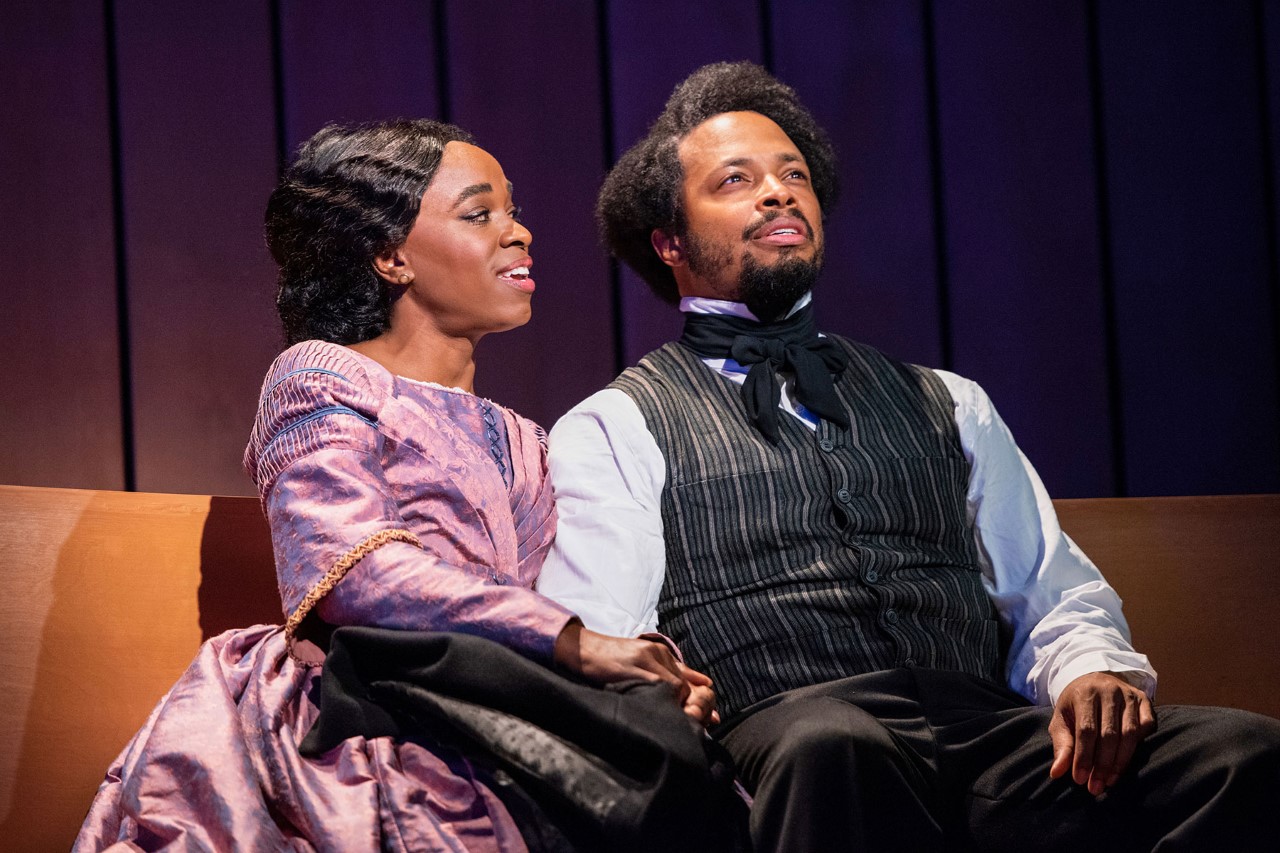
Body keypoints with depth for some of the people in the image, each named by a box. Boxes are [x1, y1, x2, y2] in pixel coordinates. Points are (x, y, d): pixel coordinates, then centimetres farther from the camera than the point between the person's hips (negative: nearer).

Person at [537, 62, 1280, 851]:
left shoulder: (945, 404, 29)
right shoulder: (611, 430, 15)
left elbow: (1055, 593, 22)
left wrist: (1094, 670, -2)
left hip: (989, 728, 4)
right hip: (787, 744, -4)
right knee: (832, 750, -43)